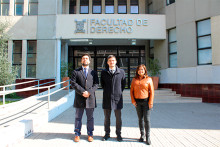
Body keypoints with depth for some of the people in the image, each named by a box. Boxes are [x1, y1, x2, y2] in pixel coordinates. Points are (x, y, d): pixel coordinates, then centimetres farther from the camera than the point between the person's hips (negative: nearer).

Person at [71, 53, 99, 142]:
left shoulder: (93, 72, 10)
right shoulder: (76, 72, 6)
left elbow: (96, 84, 1)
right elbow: (73, 83, -5)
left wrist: (89, 92, -15)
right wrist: (82, 92, -16)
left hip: (90, 98, 1)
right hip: (79, 99, 0)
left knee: (90, 117, 9)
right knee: (78, 117, 9)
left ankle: (90, 134, 21)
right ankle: (77, 134, 22)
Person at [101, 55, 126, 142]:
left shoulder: (121, 72, 1)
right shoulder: (103, 72, 4)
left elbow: (123, 84, 10)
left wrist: (119, 92, 8)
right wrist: (107, 91, 10)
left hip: (117, 98, -1)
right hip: (107, 98, 1)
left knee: (118, 118, 7)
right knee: (106, 117, 10)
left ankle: (118, 134, 23)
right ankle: (107, 134, 25)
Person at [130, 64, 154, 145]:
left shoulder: (148, 79, -1)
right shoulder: (134, 80, 6)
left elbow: (152, 91, -3)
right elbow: (131, 91, 7)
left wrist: (151, 102, -9)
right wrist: (133, 101, -3)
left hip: (146, 101, -2)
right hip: (137, 102, 3)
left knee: (147, 119, -3)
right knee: (140, 119, 10)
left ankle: (148, 137, 8)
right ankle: (142, 135, 22)